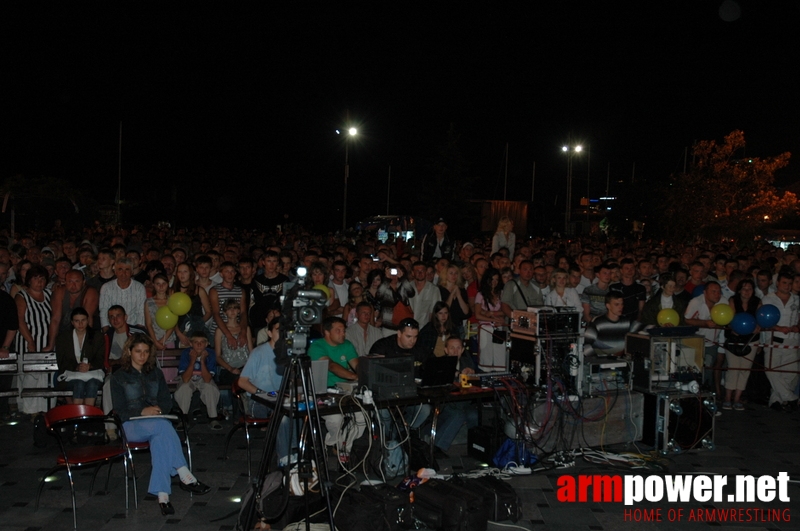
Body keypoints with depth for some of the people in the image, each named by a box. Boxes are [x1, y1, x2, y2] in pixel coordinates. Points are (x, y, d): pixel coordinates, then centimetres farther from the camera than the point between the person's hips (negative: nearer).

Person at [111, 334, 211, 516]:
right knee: (163, 426, -36)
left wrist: (158, 409, -10)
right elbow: (120, 410, 0)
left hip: (157, 423, 3)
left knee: (160, 439, -36)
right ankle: (185, 477, -40)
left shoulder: (156, 373, 20)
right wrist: (142, 411, -17)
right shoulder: (119, 377, 10)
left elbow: (167, 402, 14)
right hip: (131, 425, -3)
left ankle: (162, 495, -46)